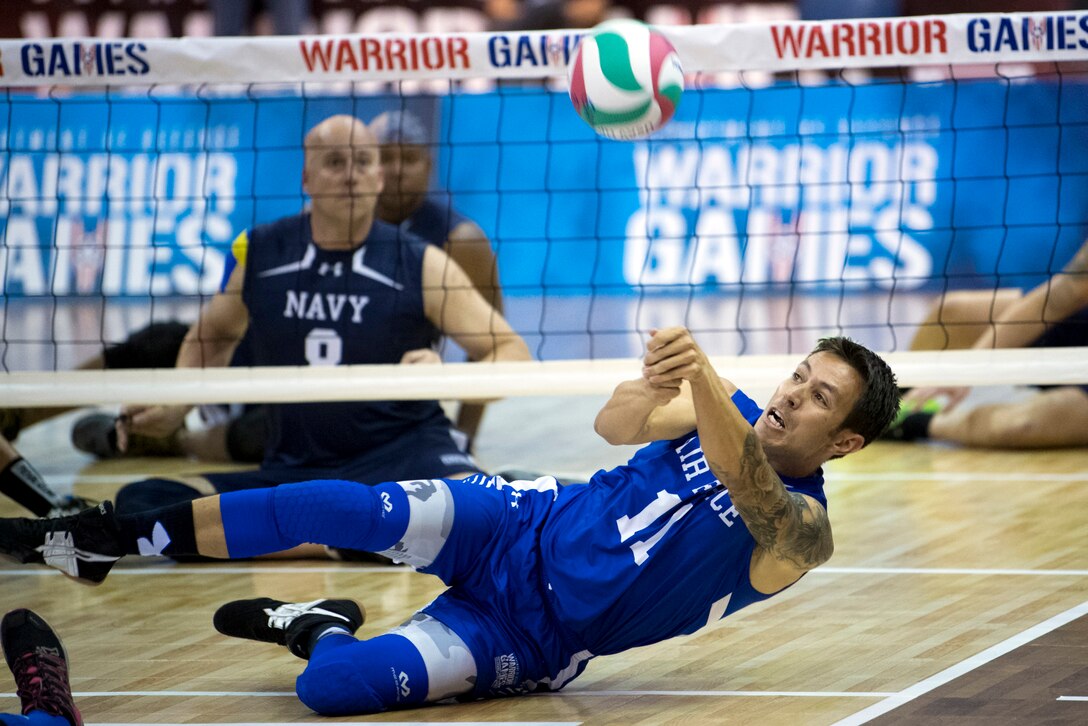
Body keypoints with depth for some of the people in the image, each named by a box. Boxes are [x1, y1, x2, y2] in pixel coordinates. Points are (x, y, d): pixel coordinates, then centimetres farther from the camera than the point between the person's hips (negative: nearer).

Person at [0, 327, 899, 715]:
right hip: (521, 528, 4)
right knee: (348, 507, -22)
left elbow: (750, 490, -39)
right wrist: (654, 389, -46)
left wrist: (699, 376, -60)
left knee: (330, 686, -24)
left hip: (534, 640, -4)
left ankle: (324, 630, 13)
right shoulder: (727, 410, 1)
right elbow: (615, 424, -19)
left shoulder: (803, 532, -14)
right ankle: (119, 539, -5)